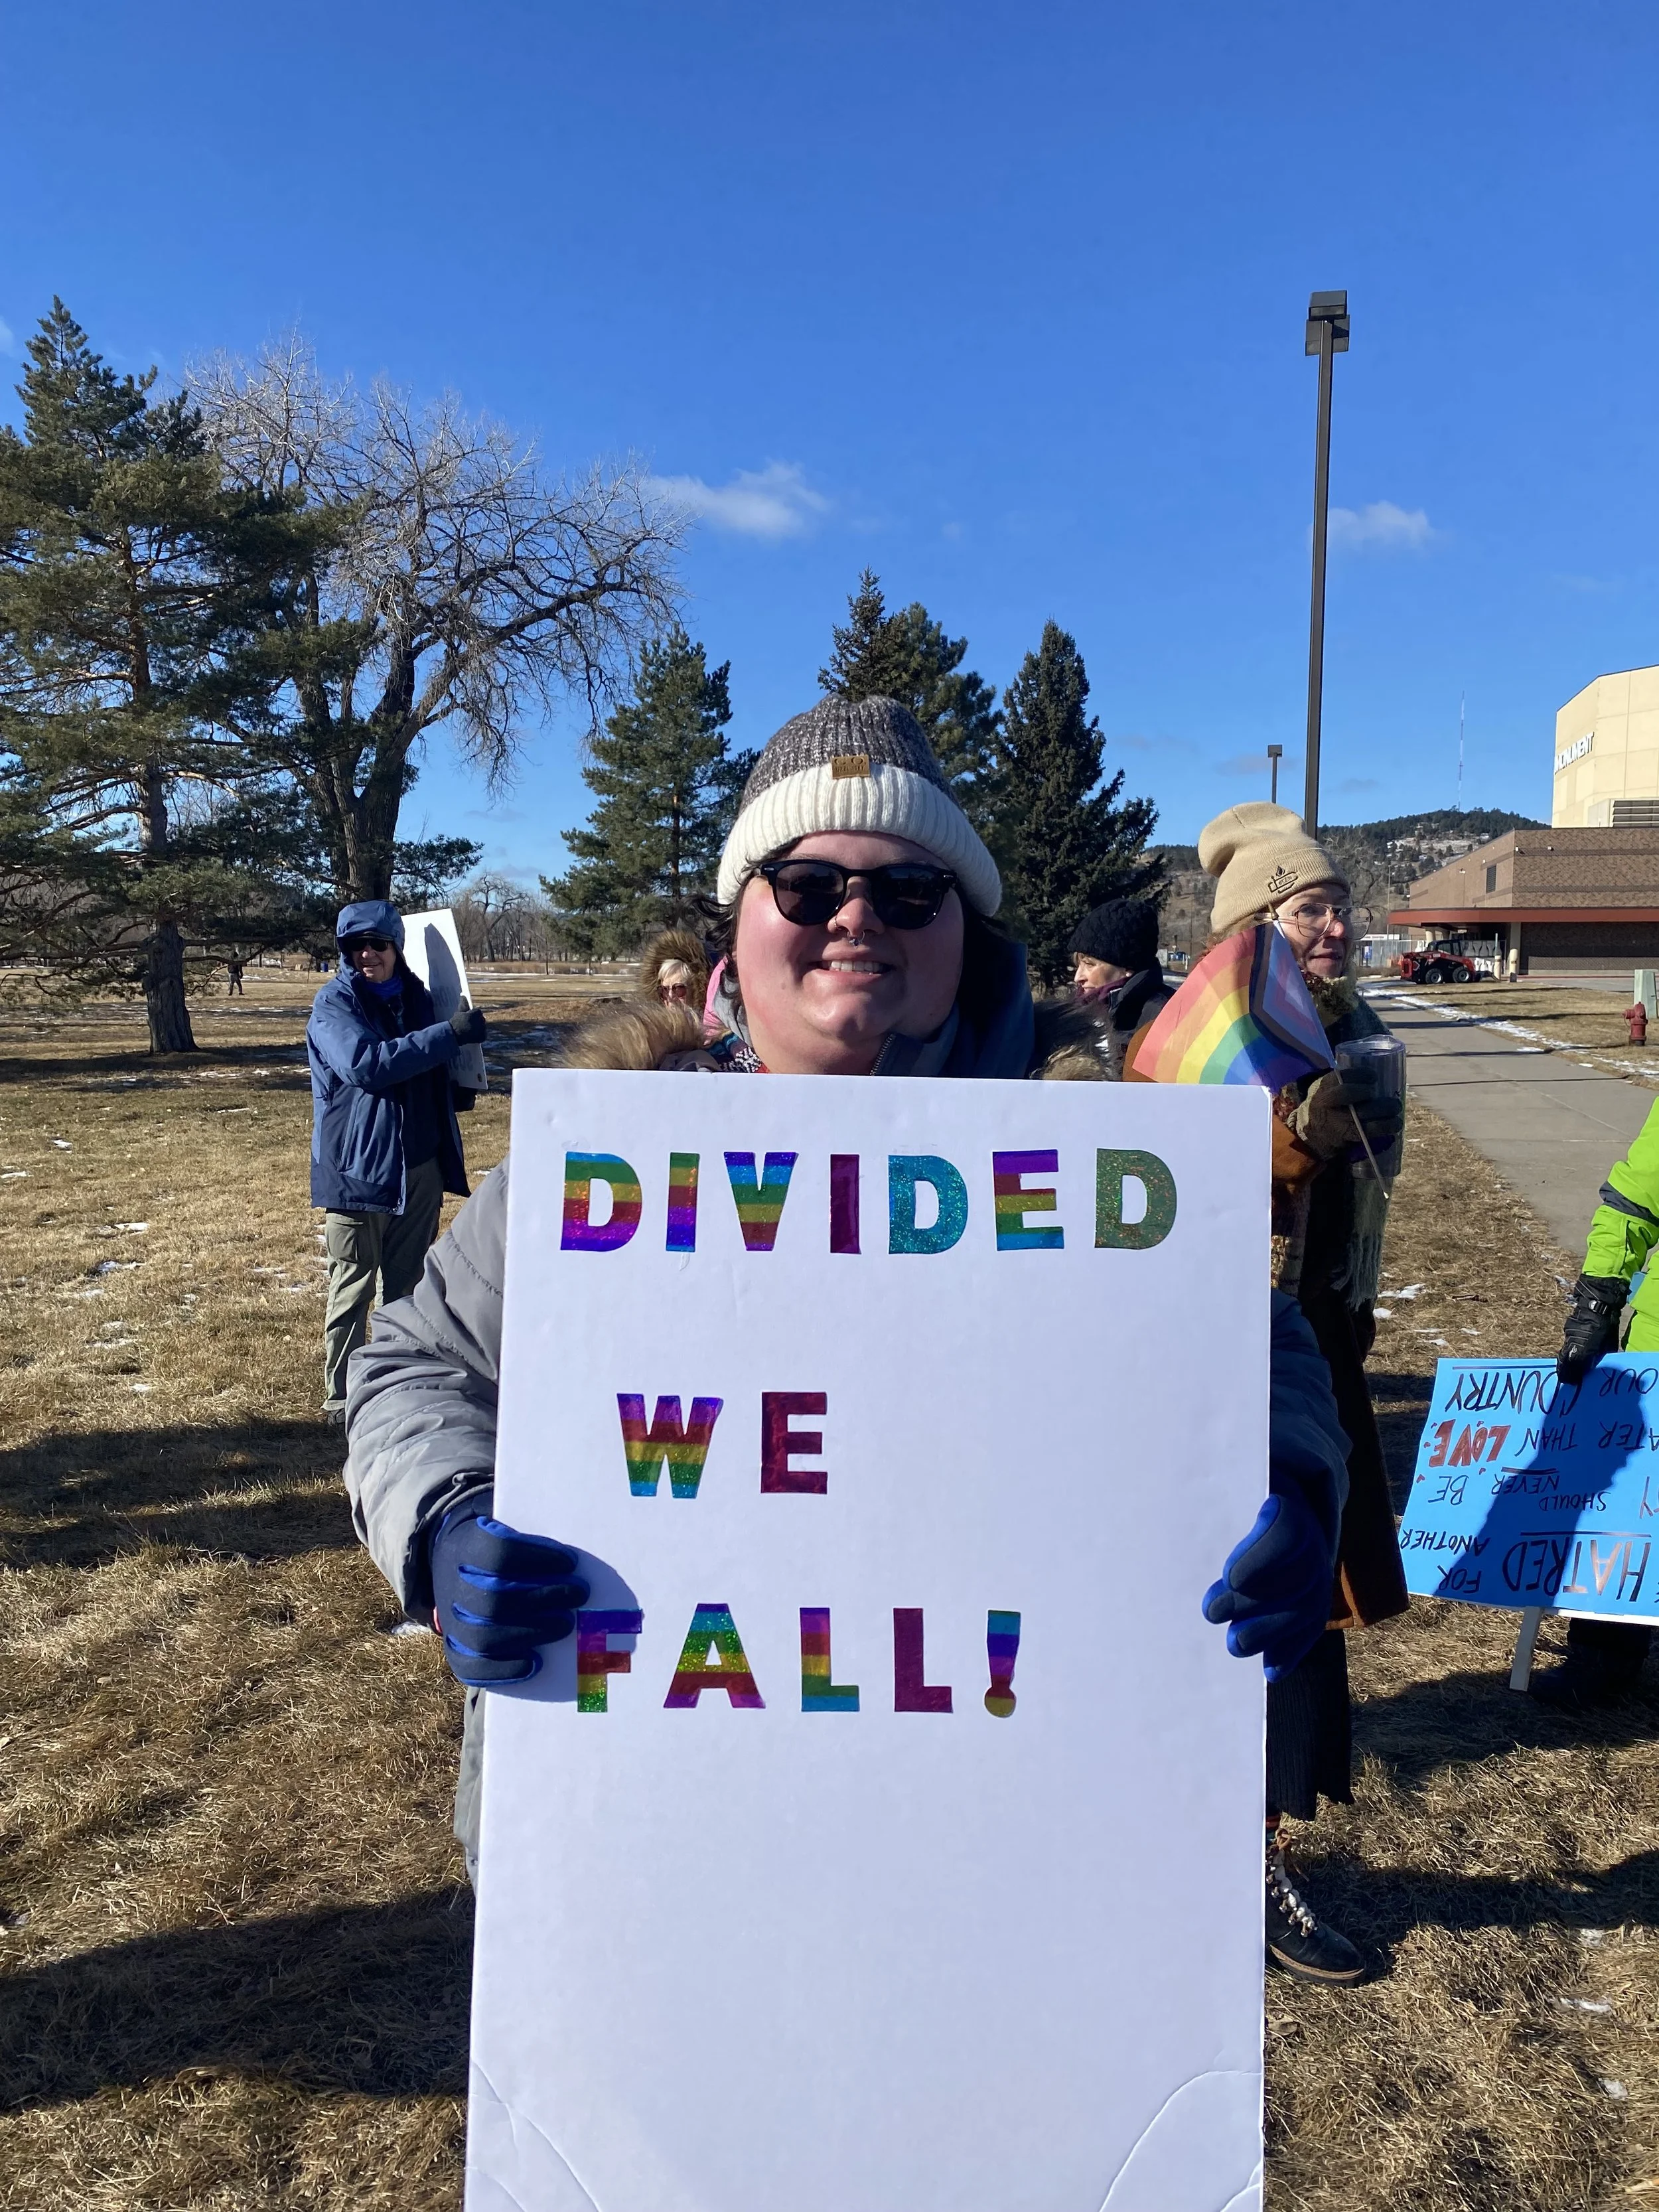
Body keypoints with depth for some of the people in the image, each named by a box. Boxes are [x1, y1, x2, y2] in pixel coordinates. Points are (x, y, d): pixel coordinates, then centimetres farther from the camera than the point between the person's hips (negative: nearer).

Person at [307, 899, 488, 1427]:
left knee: (407, 1289, 13)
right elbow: (366, 1063, -26)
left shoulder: (415, 995, 9)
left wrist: (460, 1090, 3)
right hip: (358, 1169, -6)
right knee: (352, 1290, 1)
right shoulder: (335, 1002, -8)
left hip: (421, 1167, 6)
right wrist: (450, 1034, -27)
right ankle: (341, 1400, 11)